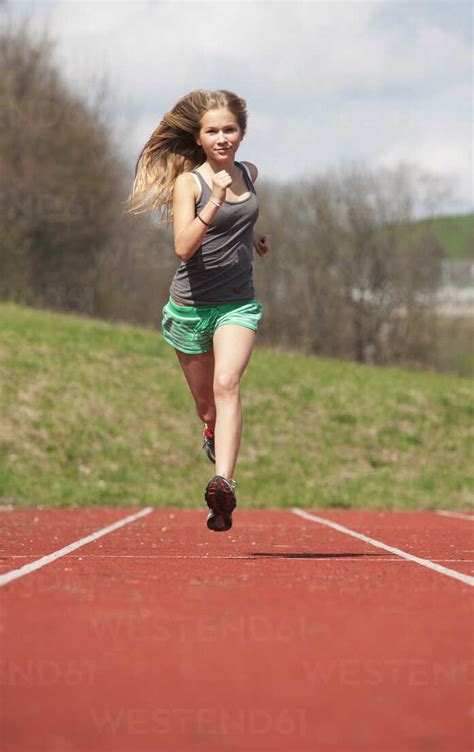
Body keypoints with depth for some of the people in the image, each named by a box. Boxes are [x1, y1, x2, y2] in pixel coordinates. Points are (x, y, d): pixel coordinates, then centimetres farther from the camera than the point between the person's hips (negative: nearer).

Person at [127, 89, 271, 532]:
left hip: (239, 304, 2)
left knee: (226, 383, -24)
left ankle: (223, 484, -38)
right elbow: (183, 247, -25)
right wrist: (214, 202, -34)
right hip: (191, 307, -2)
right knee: (206, 407, 10)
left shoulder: (249, 173, 7)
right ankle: (214, 432, 48)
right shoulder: (188, 183, -10)